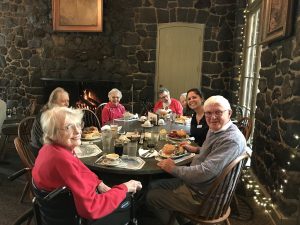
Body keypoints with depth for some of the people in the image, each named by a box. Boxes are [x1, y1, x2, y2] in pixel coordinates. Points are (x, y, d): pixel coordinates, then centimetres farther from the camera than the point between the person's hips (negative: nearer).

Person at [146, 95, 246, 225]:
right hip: (191, 182, 9)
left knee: (152, 198, -1)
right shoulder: (214, 130, 4)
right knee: (153, 186, 14)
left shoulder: (232, 140, -27)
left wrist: (173, 169, -18)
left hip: (201, 196, -9)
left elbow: (204, 172, -32)